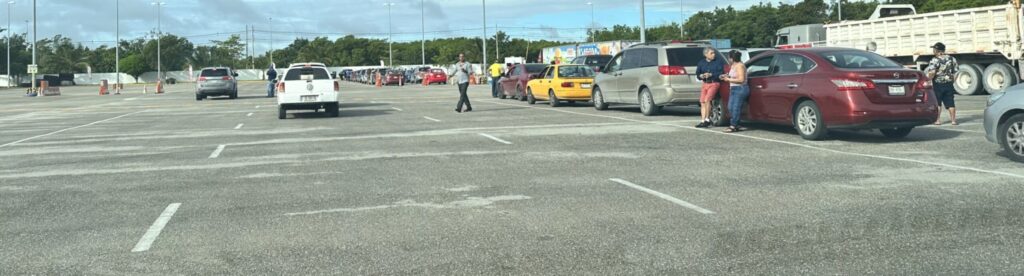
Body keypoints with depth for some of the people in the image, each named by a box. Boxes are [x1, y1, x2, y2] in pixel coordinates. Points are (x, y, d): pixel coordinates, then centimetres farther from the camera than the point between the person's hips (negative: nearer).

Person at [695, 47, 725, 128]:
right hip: (704, 84, 5)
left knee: (707, 100, -18)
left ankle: (707, 119, -9)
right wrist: (701, 76, -8)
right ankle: (702, 121, 9)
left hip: (714, 83, -5)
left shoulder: (718, 61, -2)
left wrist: (711, 75, -18)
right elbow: (698, 74, 14)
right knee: (702, 102, 2)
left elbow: (721, 73, -9)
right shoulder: (701, 63, 11)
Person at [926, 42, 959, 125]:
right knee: (950, 103, 8)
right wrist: (952, 80, 18)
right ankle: (953, 120, 8)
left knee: (937, 103, 4)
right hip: (949, 84, 5)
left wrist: (929, 78, -8)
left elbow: (931, 73, -24)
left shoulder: (935, 60, -14)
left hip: (938, 85, -5)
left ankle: (938, 120, 3)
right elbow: (955, 72, 8)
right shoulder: (952, 59, 6)